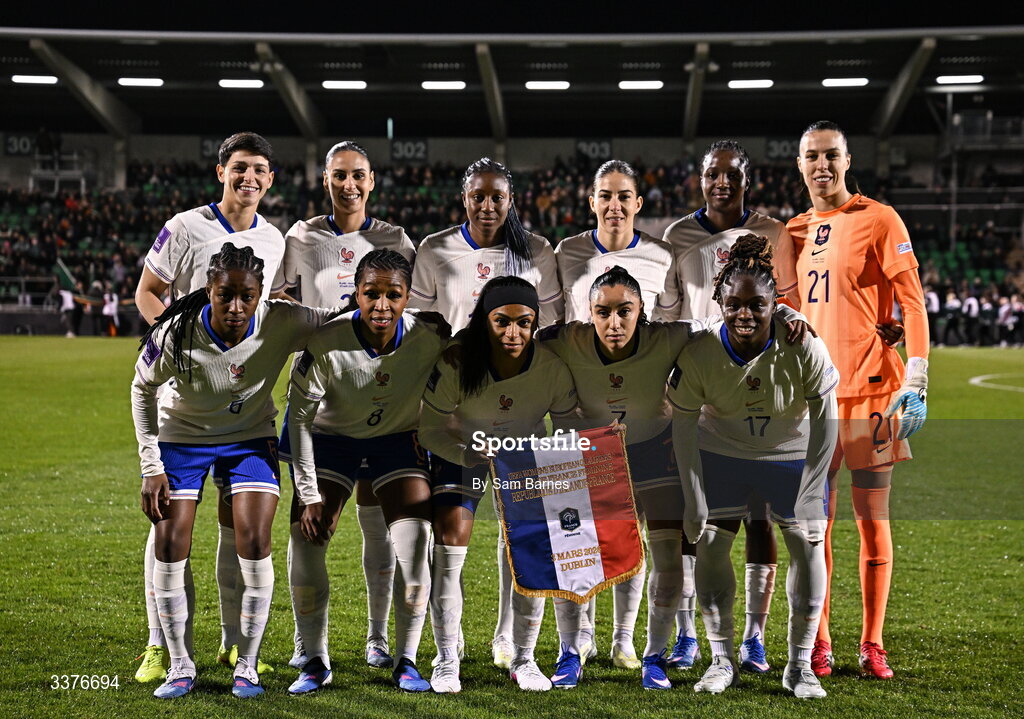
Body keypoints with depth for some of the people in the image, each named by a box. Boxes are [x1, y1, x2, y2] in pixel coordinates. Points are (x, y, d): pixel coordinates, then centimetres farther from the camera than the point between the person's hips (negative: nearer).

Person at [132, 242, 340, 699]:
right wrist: (151, 466, -9)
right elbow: (142, 390, -9)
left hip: (250, 439, 0)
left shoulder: (282, 324, -27)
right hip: (181, 438, 0)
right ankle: (181, 666, 11)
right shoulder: (176, 335, -28)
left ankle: (247, 665, 2)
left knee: (254, 543, -13)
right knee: (169, 548, -6)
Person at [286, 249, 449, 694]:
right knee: (305, 541, -11)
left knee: (413, 550, -11)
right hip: (332, 439, 0)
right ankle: (316, 661, 6)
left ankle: (406, 662, 7)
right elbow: (299, 417, -18)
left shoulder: (429, 338, -26)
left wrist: (429, 434, -1)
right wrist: (309, 495, -17)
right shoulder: (325, 343, -29)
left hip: (398, 439, 1)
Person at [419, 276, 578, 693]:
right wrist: (467, 455, -36)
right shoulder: (456, 364, -30)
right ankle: (446, 662, -1)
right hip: (462, 451, -1)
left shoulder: (552, 368, -27)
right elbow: (430, 429, -19)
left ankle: (524, 659, 10)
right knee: (449, 545, -15)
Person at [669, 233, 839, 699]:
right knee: (711, 545, -3)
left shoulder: (804, 348, -30)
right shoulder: (698, 353, -28)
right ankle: (721, 660, 11)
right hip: (722, 453, 0)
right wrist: (694, 500, -12)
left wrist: (809, 495, -16)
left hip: (791, 453, 0)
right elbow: (683, 426, -14)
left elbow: (825, 420, -17)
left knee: (808, 546, -4)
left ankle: (800, 665, 10)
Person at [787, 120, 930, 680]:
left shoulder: (878, 220, -2)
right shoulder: (795, 232, 13)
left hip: (870, 391, -4)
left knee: (873, 520, 1)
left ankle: (872, 645, 9)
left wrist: (915, 383, -14)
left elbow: (912, 303, -6)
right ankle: (818, 644, 13)